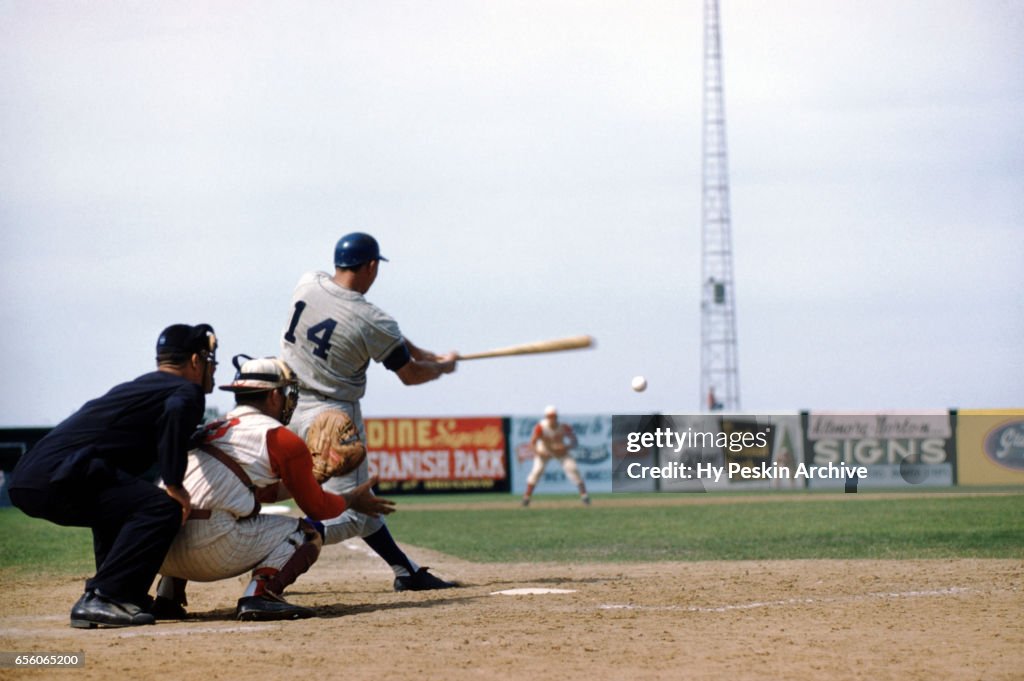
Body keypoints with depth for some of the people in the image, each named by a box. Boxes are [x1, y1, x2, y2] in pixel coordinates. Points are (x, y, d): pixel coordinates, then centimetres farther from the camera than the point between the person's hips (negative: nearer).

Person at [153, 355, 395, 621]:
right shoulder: (282, 439, 6)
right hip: (209, 549, -7)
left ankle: (167, 595, 23)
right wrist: (353, 499, 37)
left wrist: (315, 479, 48)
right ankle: (259, 594, -14)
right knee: (307, 534, 12)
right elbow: (316, 507, 18)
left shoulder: (212, 429, 27)